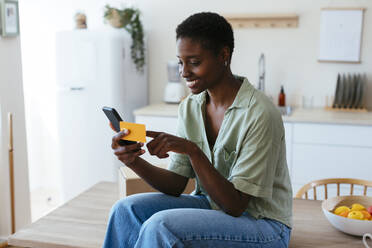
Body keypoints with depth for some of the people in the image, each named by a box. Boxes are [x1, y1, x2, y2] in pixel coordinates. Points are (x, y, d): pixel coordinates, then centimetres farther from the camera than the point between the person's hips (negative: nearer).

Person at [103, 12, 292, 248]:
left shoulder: (260, 114, -22)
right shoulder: (189, 107, 1)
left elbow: (235, 205, -22)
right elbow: (176, 185, -1)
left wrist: (193, 151, -31)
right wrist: (135, 161, -18)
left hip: (263, 225, -6)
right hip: (211, 205, 7)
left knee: (160, 226, -28)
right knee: (126, 209, -12)